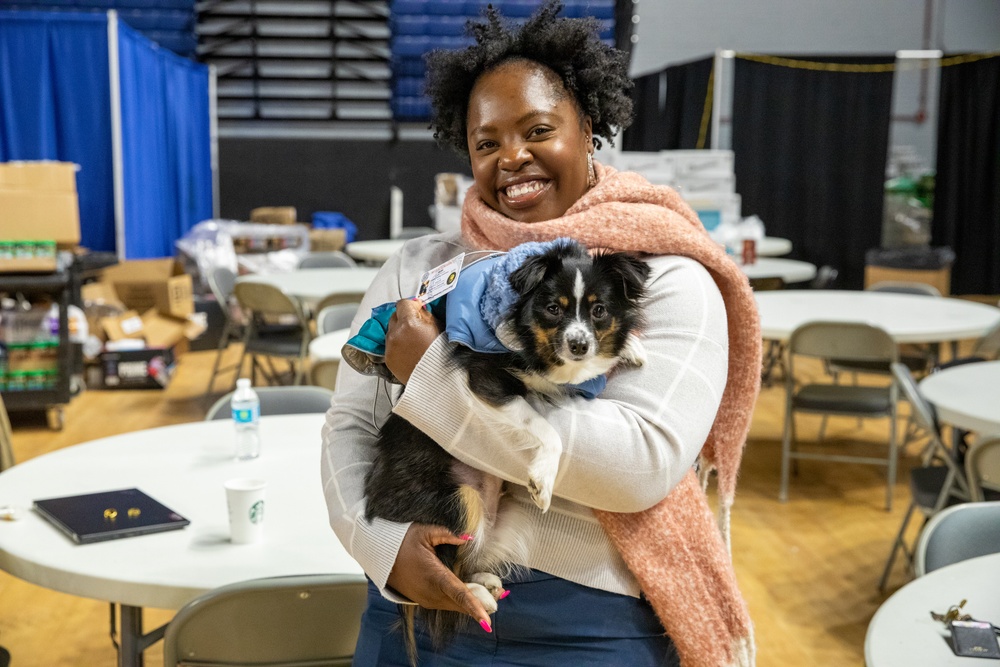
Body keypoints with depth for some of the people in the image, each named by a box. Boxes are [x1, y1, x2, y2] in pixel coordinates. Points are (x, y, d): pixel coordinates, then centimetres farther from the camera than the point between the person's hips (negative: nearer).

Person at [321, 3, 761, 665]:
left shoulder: (669, 281, -9)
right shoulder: (417, 268, 2)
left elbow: (644, 462, -22)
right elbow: (351, 425, 1)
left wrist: (433, 376, -19)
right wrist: (385, 541, -19)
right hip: (415, 601, 3)